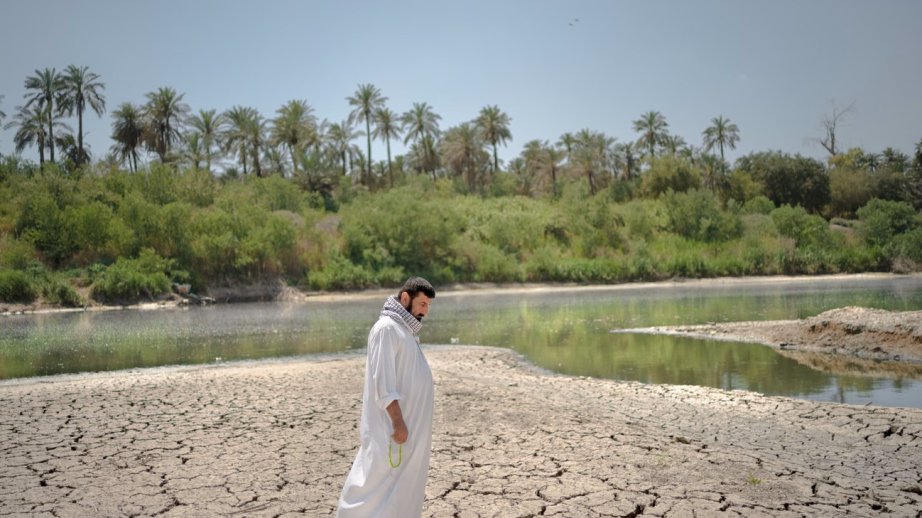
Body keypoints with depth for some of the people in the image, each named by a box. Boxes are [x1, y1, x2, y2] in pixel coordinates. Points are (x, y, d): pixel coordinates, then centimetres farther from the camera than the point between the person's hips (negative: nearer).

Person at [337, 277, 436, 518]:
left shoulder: (404, 330, 14)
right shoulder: (387, 328, -15)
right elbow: (383, 381, -21)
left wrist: (402, 420, 20)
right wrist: (397, 421, -24)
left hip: (410, 422, 10)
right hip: (392, 424, -10)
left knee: (404, 485, 12)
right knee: (377, 481, -7)